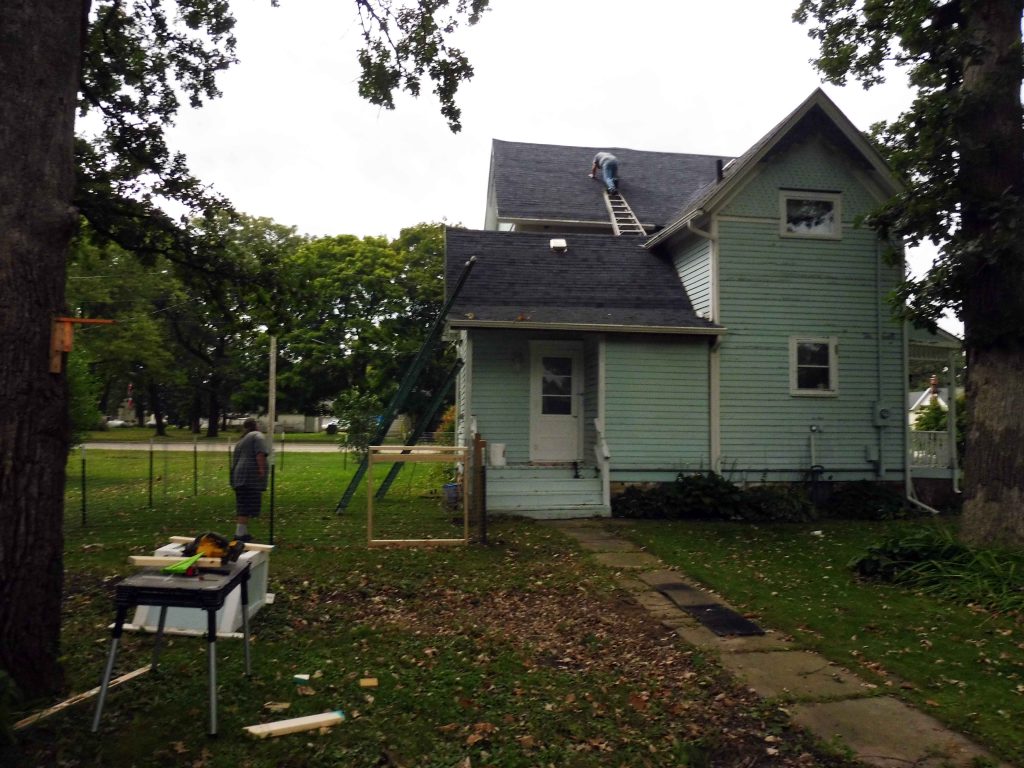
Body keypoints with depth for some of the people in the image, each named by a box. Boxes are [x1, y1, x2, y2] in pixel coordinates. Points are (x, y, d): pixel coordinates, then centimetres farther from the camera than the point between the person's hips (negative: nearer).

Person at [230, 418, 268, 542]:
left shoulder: (241, 439, 25)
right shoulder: (258, 435, -3)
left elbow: (235, 458, 27)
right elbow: (260, 454, -18)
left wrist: (234, 474, 32)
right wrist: (261, 469, -21)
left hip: (239, 475, 9)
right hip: (251, 476, -9)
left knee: (242, 505, 14)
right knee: (248, 506, -9)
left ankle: (242, 532, 20)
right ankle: (240, 534, -12)